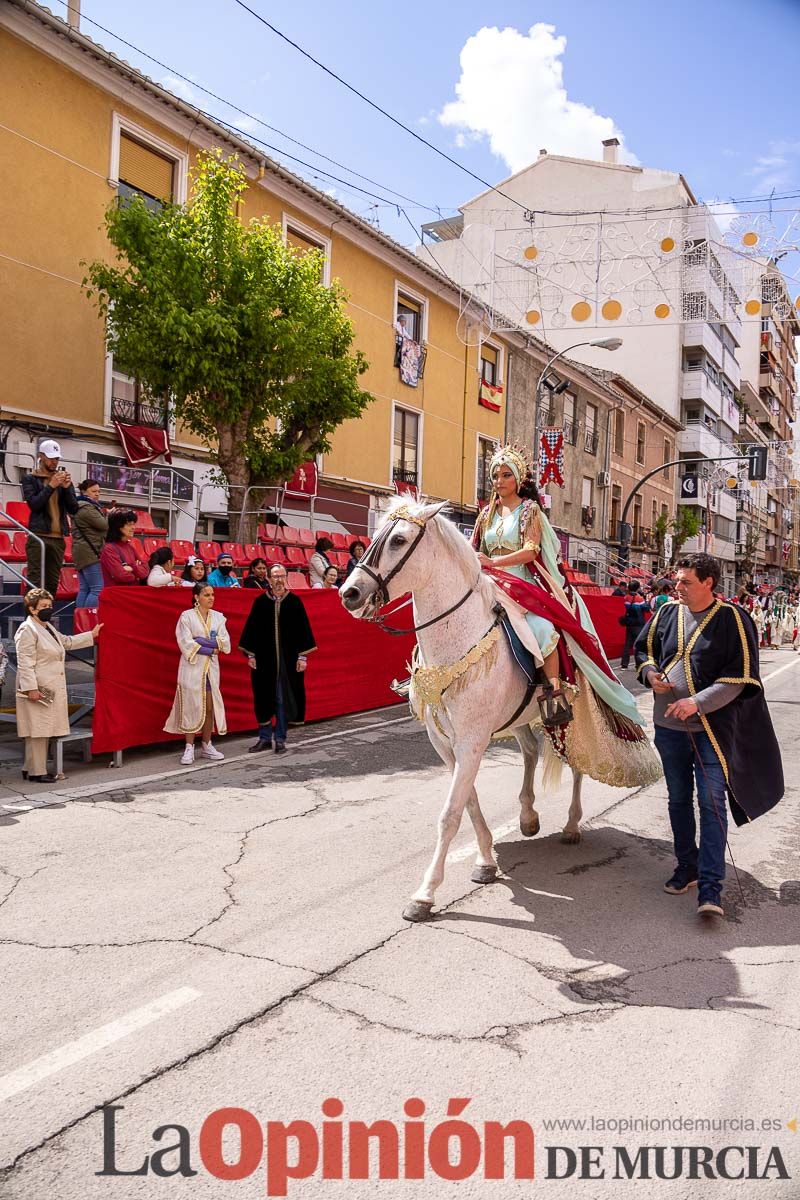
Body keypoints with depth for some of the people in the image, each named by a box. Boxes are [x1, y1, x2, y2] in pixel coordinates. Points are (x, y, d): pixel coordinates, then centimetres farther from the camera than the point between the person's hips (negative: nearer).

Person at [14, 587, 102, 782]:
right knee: (37, 732, -6)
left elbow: (67, 642, 35)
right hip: (38, 690, -10)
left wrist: (91, 635, 35)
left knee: (45, 731, 12)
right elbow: (25, 663, -17)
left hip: (52, 689, 10)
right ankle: (35, 772, 0)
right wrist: (31, 688, -22)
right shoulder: (27, 630, -11)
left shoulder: (48, 628, 18)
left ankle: (30, 768, 20)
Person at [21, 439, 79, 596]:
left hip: (58, 538, 3)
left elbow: (73, 509, 7)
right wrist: (51, 486, -15)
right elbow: (33, 504, -8)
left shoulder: (64, 479, 15)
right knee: (35, 581, -8)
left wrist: (67, 487, -7)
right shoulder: (30, 479, 6)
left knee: (52, 582, 3)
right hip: (38, 536, -3)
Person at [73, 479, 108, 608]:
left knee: (84, 589, 9)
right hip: (90, 553, -11)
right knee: (97, 589, -13)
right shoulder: (87, 508, -12)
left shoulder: (79, 507, 21)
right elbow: (104, 525, -16)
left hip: (83, 552, 11)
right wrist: (110, 515, 3)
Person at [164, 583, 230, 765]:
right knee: (191, 706, -3)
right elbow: (186, 644, -12)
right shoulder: (187, 616, -4)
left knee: (210, 707, 5)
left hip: (211, 668, 4)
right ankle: (189, 748, 3)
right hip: (192, 667, -4)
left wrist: (202, 641, -12)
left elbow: (225, 643, -1)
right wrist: (212, 649, -11)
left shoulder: (218, 617, 8)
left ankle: (206, 745, 16)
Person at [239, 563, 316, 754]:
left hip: (288, 659, -1)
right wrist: (251, 654, 1)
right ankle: (264, 738, 18)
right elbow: (251, 628, 5)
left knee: (283, 699, 5)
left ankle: (280, 739, 15)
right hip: (264, 659, 1)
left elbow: (303, 629, 1)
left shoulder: (295, 601, 0)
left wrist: (303, 656, -3)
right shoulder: (260, 601, 2)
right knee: (264, 698, 6)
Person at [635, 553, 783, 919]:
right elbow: (644, 648, 18)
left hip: (713, 728, -5)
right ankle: (687, 867, 31)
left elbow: (740, 676, -13)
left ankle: (710, 887, -3)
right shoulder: (667, 613, 4)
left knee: (712, 803, -7)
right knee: (679, 799, 15)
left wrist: (698, 703, -22)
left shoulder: (731, 618, -10)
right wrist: (651, 673, -3)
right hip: (669, 726, 5)